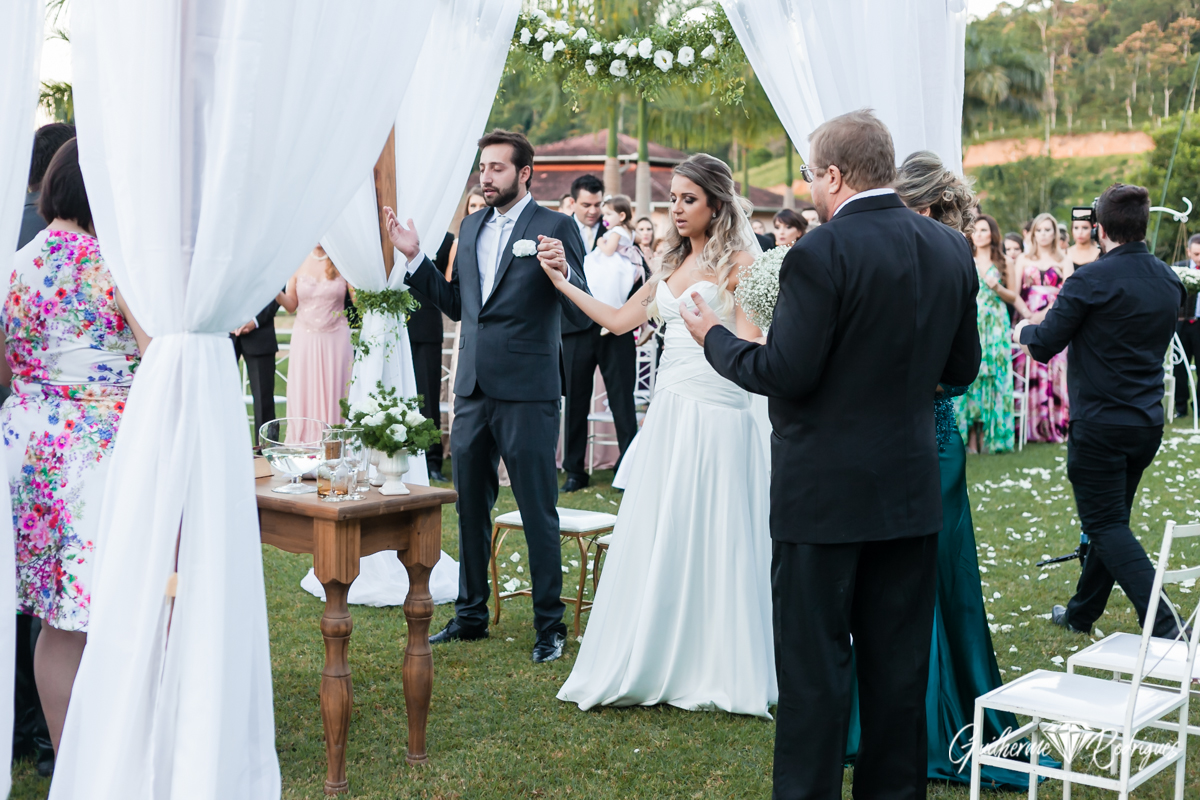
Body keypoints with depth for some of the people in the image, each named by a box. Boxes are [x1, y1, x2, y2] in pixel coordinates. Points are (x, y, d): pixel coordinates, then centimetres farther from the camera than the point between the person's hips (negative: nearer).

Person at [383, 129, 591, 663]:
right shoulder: (471, 227, 13)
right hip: (473, 390, 7)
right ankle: (471, 614, 29)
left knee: (538, 513, 1)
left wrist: (562, 272, -31)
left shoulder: (556, 227, -6)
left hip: (527, 393, -7)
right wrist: (414, 258, 12)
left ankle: (550, 625, 13)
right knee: (470, 507, 15)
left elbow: (582, 315, -12)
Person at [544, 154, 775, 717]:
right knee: (654, 537, 7)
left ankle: (718, 670, 11)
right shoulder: (673, 265, 16)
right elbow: (619, 320, 20)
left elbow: (752, 343, -11)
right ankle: (653, 665, 17)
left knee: (711, 537, -2)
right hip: (668, 410, 7)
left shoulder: (737, 262, -4)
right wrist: (562, 283, 16)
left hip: (716, 412, -7)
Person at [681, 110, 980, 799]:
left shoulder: (822, 252, -17)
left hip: (826, 491, -6)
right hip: (912, 485, 6)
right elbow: (962, 370, 10)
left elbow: (786, 373, -19)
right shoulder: (951, 249, 4)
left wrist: (714, 336, -3)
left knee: (814, 662, 4)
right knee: (899, 660, 15)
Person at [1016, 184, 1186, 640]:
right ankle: (1082, 611, 33)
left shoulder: (1092, 280, -16)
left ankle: (1163, 625, -12)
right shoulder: (1169, 281, 6)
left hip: (1099, 425, -7)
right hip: (1148, 422, 7)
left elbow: (1043, 346, -13)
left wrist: (1022, 330, 10)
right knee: (1112, 520, 18)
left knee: (1107, 525, -2)